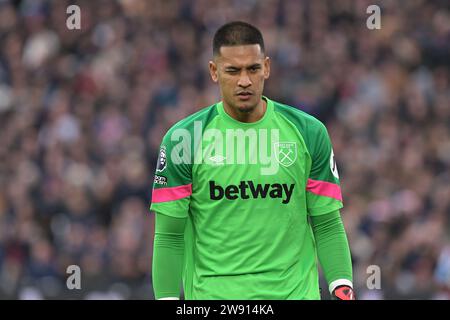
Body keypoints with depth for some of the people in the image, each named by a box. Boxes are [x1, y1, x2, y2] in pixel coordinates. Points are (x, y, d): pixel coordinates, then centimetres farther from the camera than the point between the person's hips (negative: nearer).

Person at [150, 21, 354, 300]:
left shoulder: (309, 133, 4)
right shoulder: (183, 139, -1)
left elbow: (327, 225, 7)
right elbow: (169, 235, 1)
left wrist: (342, 287, -3)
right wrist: (166, 297, -5)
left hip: (295, 291, 1)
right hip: (212, 293, -1)